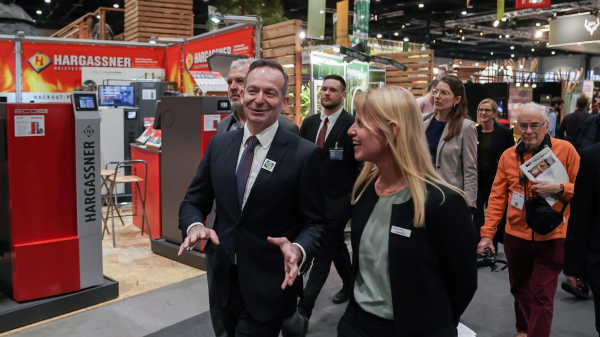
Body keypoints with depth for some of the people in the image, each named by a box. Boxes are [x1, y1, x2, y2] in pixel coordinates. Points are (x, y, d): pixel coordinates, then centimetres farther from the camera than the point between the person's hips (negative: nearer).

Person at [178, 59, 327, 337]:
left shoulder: (304, 154, -12)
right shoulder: (219, 144, 1)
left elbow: (314, 222, -8)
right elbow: (194, 201, 6)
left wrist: (298, 250, -28)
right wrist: (195, 226, -15)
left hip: (270, 287, -5)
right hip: (224, 281, 5)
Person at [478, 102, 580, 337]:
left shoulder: (565, 150, -7)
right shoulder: (508, 155, -1)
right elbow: (497, 197, 0)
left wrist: (558, 189, -24)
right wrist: (487, 233, -4)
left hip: (552, 237, -3)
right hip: (516, 236, 3)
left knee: (542, 297, -2)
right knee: (520, 288, 20)